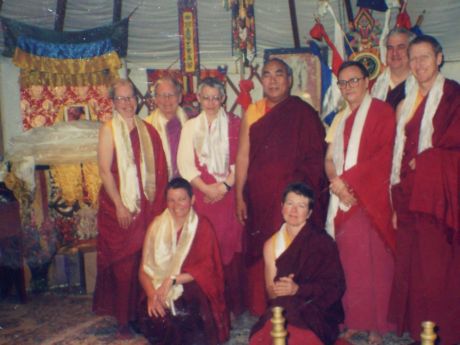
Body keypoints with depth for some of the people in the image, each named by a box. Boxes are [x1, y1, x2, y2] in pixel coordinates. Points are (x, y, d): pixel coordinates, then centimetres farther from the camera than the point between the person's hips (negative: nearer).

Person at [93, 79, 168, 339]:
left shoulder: (146, 129, 9)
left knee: (143, 260, 5)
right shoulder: (109, 129, -2)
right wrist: (119, 205, -13)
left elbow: (158, 168, 9)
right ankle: (124, 319, 14)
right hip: (119, 205, -3)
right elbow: (105, 170, -8)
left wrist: (156, 202, 1)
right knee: (122, 262, 2)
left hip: (145, 205, 3)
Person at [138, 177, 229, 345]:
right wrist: (151, 295, -18)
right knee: (149, 317, -28)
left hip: (192, 288, -2)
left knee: (183, 314, -34)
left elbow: (205, 269, -9)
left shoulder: (202, 226, -2)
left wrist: (172, 280, -20)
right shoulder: (157, 225, 5)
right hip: (159, 288, 2)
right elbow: (145, 268, 1)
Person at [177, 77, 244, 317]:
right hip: (202, 195, 1)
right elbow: (185, 164, 3)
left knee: (231, 247, -1)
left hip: (229, 193, -1)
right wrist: (207, 188, -8)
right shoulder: (190, 126, 12)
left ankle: (232, 304, 9)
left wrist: (225, 185, -10)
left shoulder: (234, 124, 8)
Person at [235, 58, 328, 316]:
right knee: (259, 253, 6)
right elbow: (243, 156, 9)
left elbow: (315, 159, -3)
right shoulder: (253, 113, 10)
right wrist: (239, 195, 5)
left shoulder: (304, 113, 0)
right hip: (259, 200, 3)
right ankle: (262, 309, 20)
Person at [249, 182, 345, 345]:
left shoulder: (322, 241, -3)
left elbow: (335, 286, -6)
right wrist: (278, 290, -13)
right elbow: (271, 290, 11)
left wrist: (297, 289, -16)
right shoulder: (272, 244, 10)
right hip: (284, 308, 3)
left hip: (317, 310, -3)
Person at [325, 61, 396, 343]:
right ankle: (354, 320, 15)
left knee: (373, 260, -2)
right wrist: (336, 182, -7)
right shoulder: (341, 117, 18)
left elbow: (384, 155, -12)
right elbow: (330, 157, 13)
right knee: (349, 261, 5)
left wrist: (346, 180, -14)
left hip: (370, 198, -5)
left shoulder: (382, 111, -1)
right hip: (343, 199, 5)